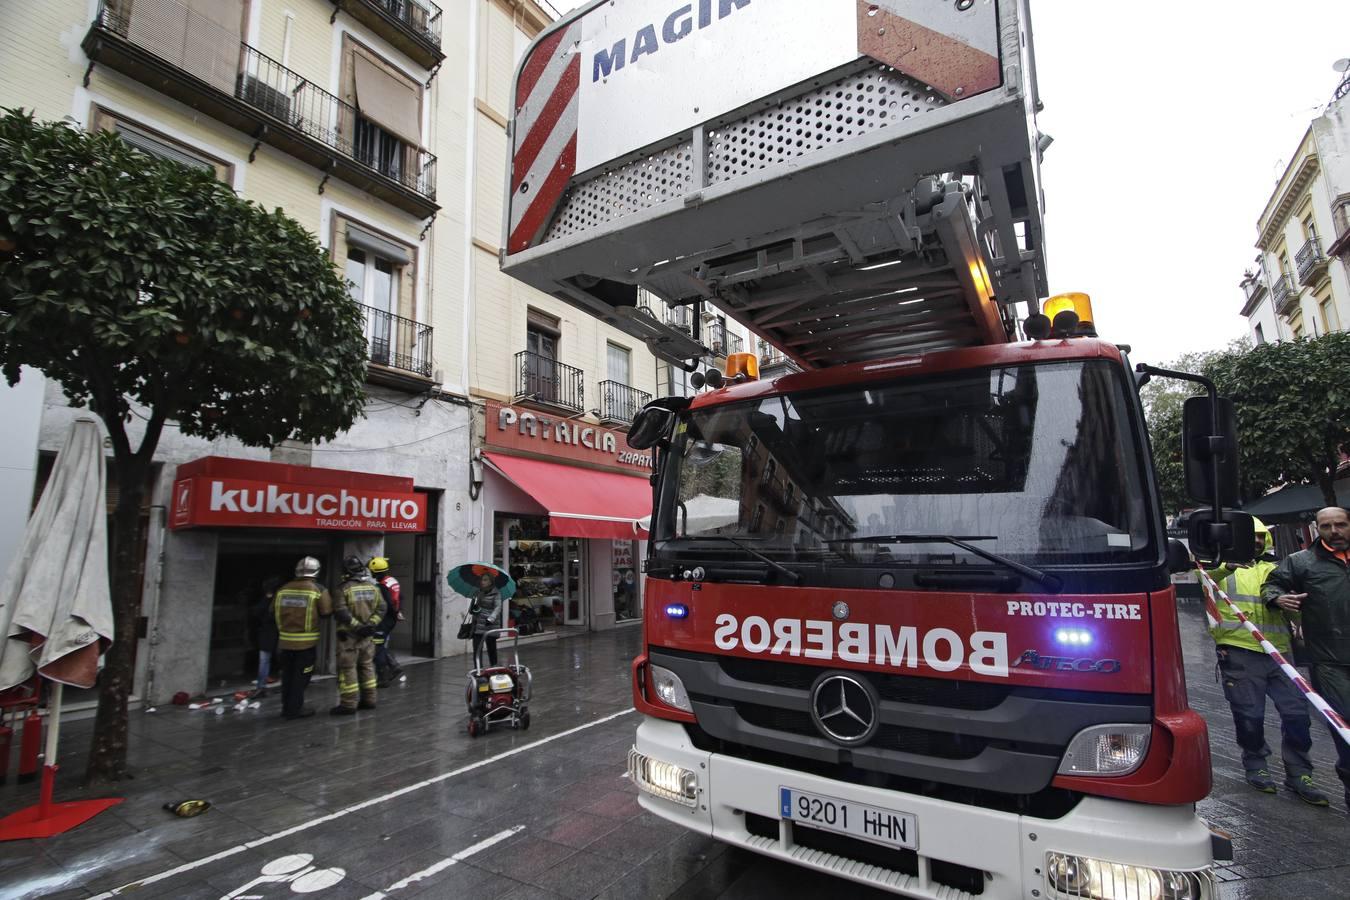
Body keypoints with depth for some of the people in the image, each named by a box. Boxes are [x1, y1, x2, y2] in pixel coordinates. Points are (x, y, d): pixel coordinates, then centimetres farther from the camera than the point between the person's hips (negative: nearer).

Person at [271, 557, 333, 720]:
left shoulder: (282, 589, 1)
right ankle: (295, 708, 11)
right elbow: (326, 612, -11)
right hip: (307, 641, -4)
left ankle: (287, 707, 26)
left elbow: (273, 612, 7)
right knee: (301, 675, 7)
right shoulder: (319, 590, -11)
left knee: (287, 674, 17)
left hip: (285, 639, 4)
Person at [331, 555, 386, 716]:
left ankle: (348, 704, 2)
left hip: (348, 635, -6)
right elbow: (381, 608, 3)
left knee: (347, 669, 1)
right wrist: (371, 624, -4)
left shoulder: (344, 588, -13)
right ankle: (369, 700, 22)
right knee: (367, 666, 15)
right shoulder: (372, 587, 5)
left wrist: (356, 625, -16)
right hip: (366, 635, 6)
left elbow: (340, 612, -21)